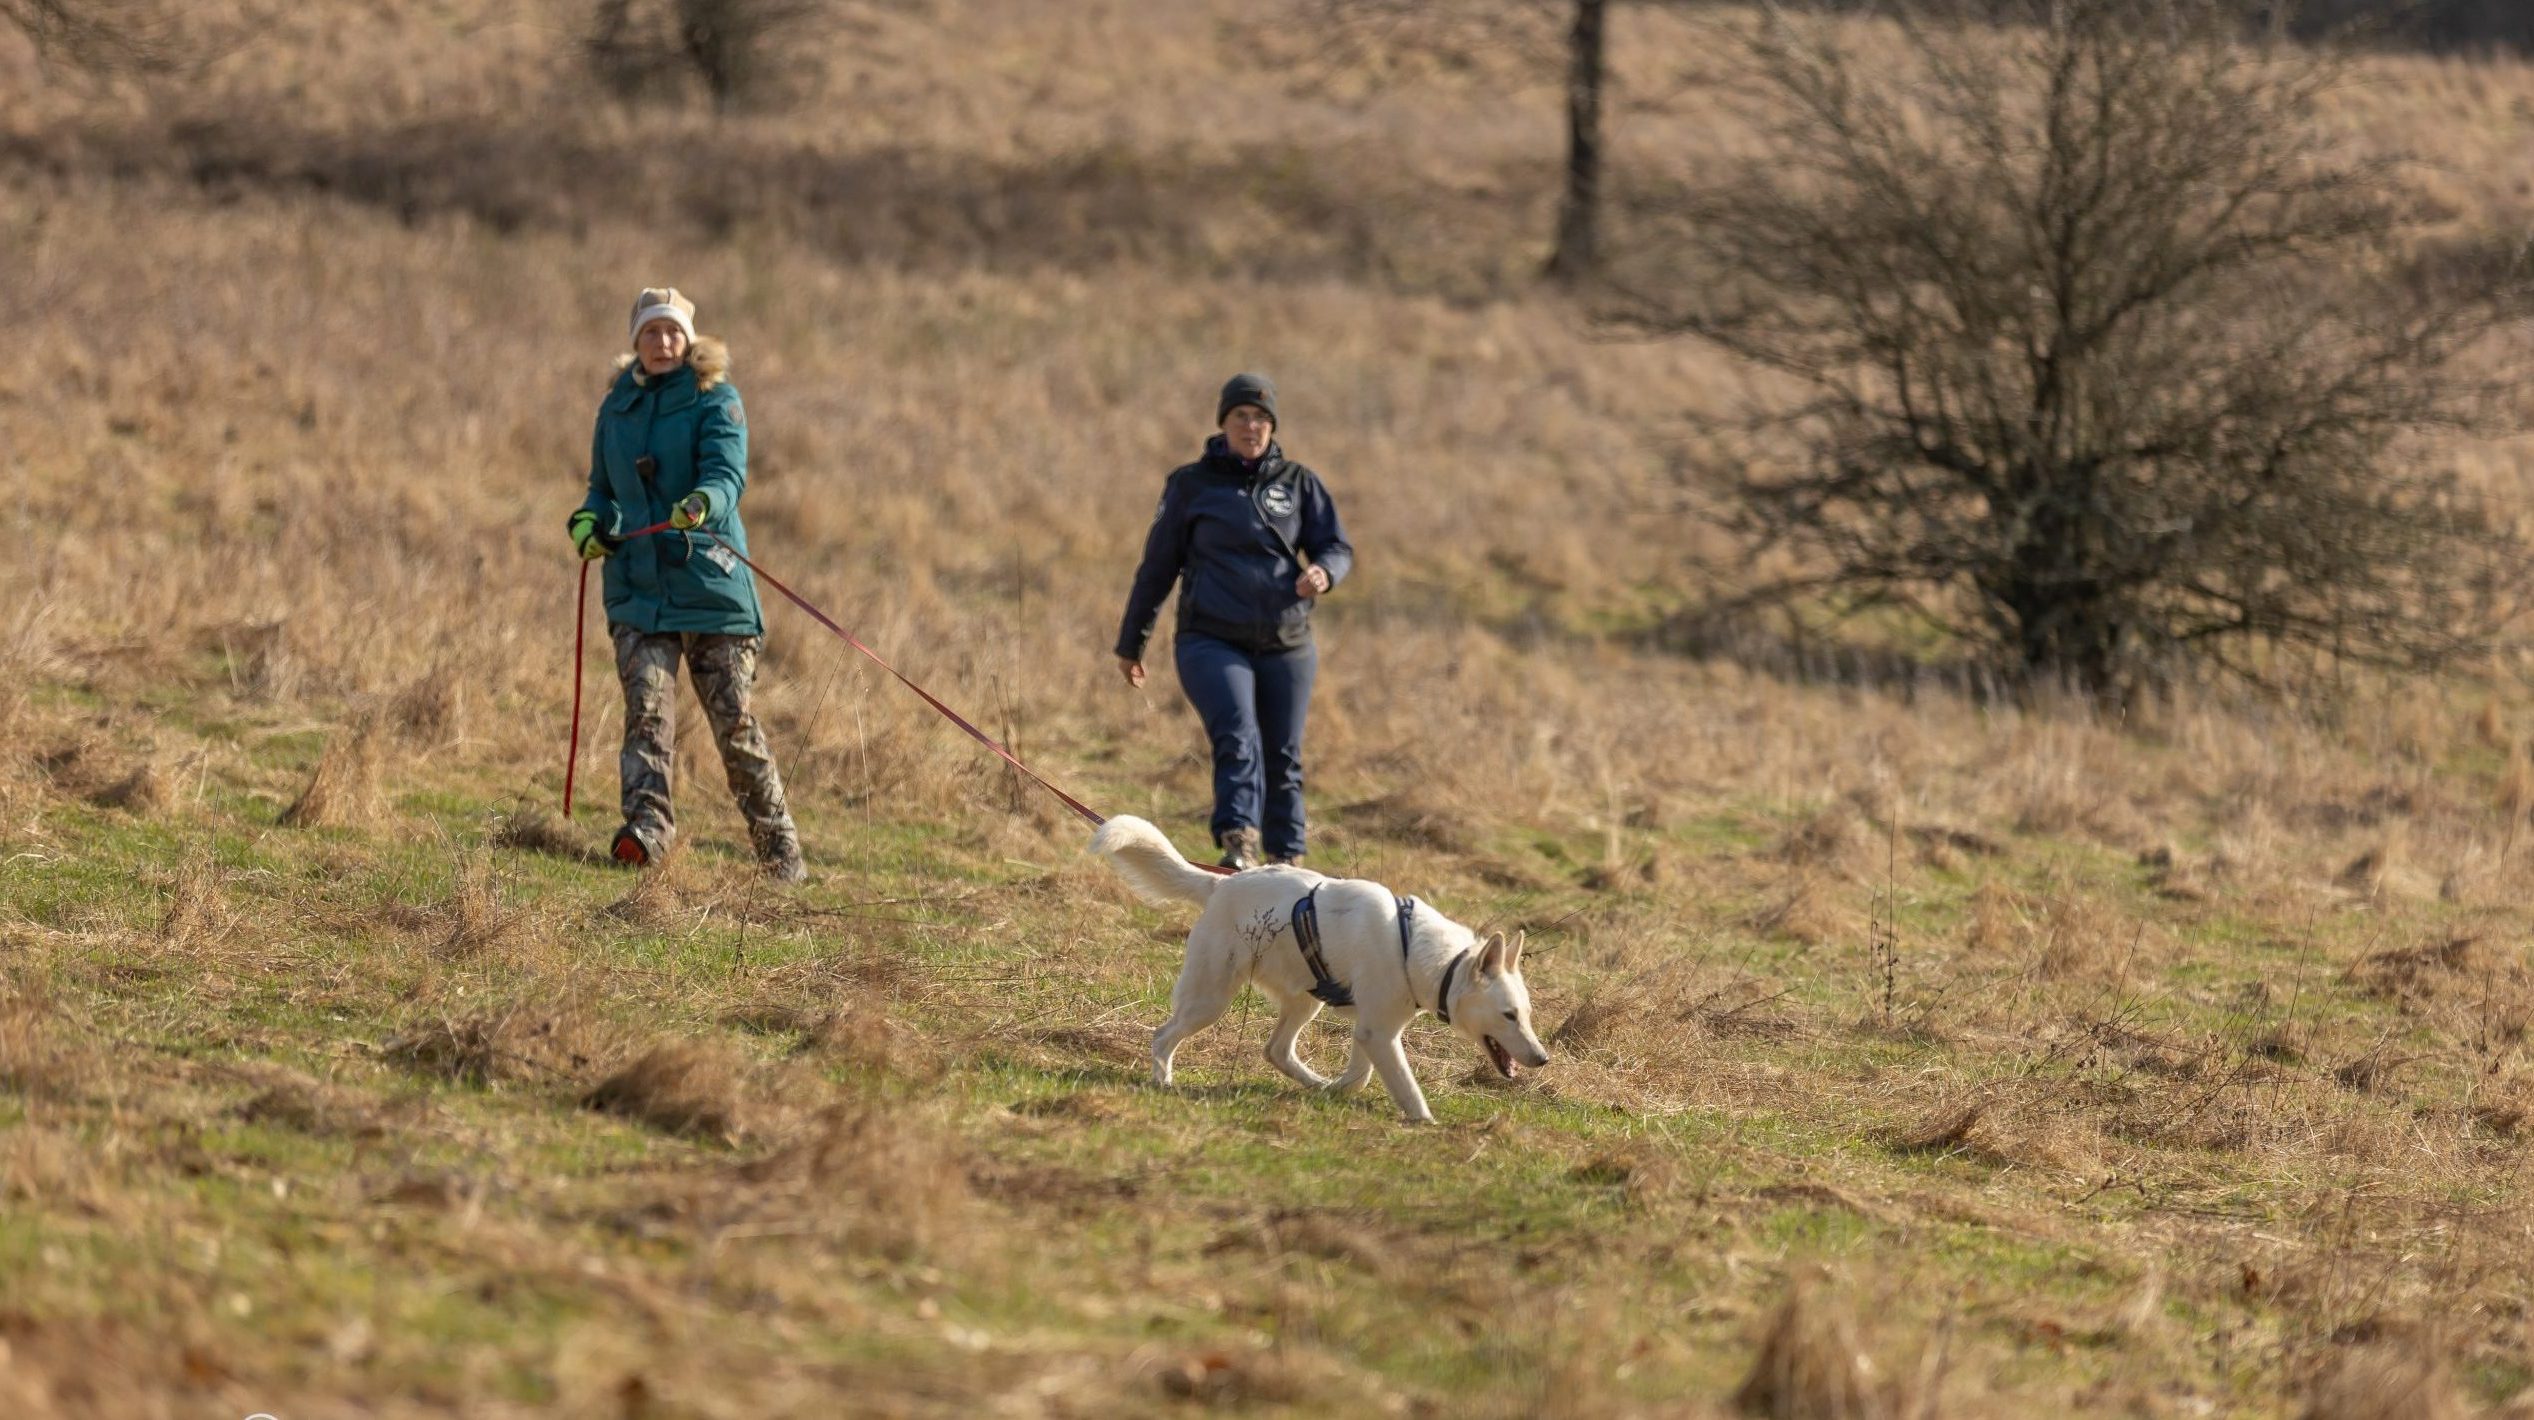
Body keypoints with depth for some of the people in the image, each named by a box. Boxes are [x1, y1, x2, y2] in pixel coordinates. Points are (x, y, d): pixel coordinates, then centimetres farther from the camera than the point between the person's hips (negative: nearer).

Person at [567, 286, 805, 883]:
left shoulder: (716, 400, -2)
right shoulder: (617, 406, 12)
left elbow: (728, 475, -17)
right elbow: (604, 488, 21)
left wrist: (702, 504, -39)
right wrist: (592, 521, -2)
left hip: (710, 582, -3)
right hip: (637, 583, 3)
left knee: (735, 721, -2)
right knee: (647, 707, -15)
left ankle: (780, 850, 9)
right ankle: (647, 823, -26)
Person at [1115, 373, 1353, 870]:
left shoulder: (1297, 483, 12)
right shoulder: (1191, 485, 8)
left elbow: (1337, 547, 11)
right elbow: (1157, 567, 13)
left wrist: (1324, 573, -15)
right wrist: (1130, 643, 17)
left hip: (1287, 645, 3)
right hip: (1212, 641, -3)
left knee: (1283, 758, 8)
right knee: (1237, 738, -25)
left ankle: (1287, 861, 20)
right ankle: (1240, 843, -40)